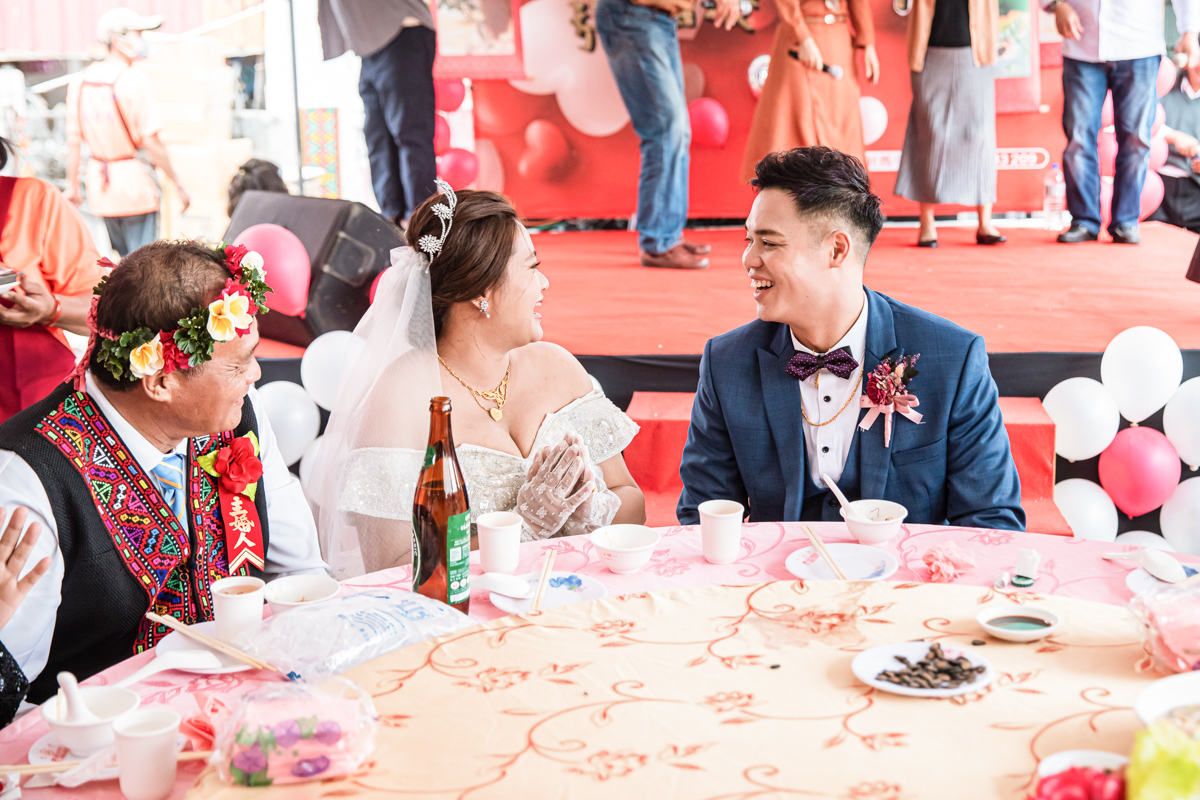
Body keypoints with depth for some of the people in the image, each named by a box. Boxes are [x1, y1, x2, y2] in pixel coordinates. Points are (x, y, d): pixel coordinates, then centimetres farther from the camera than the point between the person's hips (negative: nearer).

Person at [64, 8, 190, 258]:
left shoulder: (80, 81, 4)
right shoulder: (134, 80, -16)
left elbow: (73, 140, 7)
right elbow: (151, 142, -17)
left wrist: (72, 186, 16)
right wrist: (178, 184, -8)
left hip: (100, 184, 7)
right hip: (133, 181, -6)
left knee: (122, 261, 20)